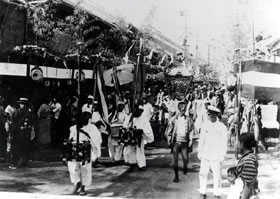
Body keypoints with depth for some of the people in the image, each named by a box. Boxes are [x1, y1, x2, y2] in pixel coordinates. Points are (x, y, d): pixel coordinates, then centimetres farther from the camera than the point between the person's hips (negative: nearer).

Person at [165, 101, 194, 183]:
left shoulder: (188, 119, 2)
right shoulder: (174, 119, 0)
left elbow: (191, 130, 7)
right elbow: (169, 130, 6)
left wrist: (190, 140, -1)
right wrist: (169, 140, 2)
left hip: (184, 142, 0)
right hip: (175, 141, 0)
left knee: (186, 159, -3)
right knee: (175, 160, 0)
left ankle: (185, 166, 32)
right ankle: (176, 176, 14)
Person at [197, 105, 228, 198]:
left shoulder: (222, 127, -6)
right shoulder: (205, 124, 1)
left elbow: (224, 142, -1)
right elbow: (201, 138, 8)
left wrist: (222, 155, -4)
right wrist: (199, 151, 8)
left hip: (216, 155, -2)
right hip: (205, 154, 2)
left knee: (217, 175, 3)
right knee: (203, 173, 2)